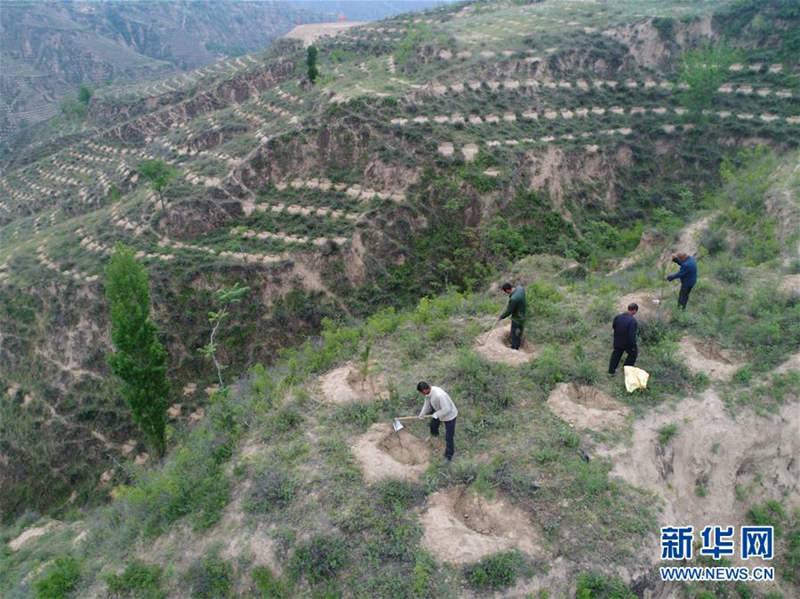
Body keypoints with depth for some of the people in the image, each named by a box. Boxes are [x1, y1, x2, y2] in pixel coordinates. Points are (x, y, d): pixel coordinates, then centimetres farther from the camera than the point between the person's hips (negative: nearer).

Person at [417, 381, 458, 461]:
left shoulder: (439, 395, -44)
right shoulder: (428, 392, -16)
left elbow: (447, 409, -36)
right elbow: (427, 404, 4)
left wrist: (436, 414, -24)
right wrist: (422, 414, 9)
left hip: (449, 415, -9)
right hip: (438, 412, 9)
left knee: (449, 437, -1)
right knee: (433, 424, 32)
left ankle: (449, 455, 19)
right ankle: (434, 434, 66)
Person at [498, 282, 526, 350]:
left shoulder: (513, 299, -34)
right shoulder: (520, 287, -12)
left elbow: (509, 311, -21)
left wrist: (501, 317, -6)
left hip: (517, 318, -9)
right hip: (524, 315, 9)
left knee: (514, 334, 11)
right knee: (519, 332, 26)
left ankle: (514, 348, 26)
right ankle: (517, 345, 44)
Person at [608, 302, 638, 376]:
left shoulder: (617, 317, -11)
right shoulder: (633, 321, -29)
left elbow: (613, 326, 5)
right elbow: (632, 335, -27)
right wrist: (634, 346, -16)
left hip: (617, 341, 5)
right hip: (627, 343, -5)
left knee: (616, 354, 25)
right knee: (633, 353, 24)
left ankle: (611, 371, 34)